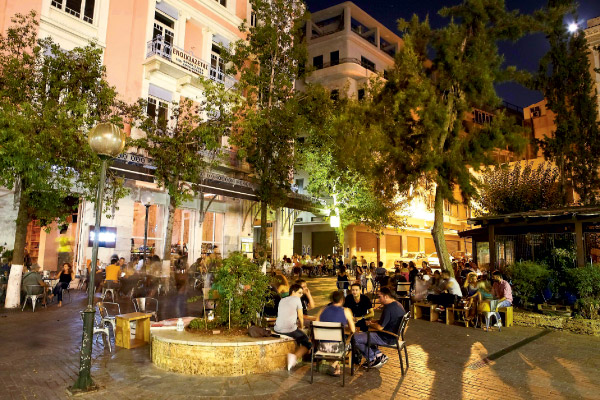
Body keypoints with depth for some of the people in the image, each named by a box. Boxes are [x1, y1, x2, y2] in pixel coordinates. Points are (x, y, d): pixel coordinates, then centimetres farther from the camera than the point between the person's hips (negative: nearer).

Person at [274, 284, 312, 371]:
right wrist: (301, 327, 21)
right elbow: (300, 316, 4)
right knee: (308, 343, 5)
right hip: (289, 330, -7)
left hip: (277, 330, 7)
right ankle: (295, 356, -18)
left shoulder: (282, 300, 19)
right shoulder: (297, 299, 1)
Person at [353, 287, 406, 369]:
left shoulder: (388, 308, -25)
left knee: (355, 338, -9)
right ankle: (379, 355, 14)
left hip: (387, 338, -10)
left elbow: (380, 327, -23)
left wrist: (369, 324, -4)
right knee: (363, 333, 22)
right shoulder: (398, 305, 6)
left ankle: (373, 359, 5)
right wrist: (374, 322, 9)